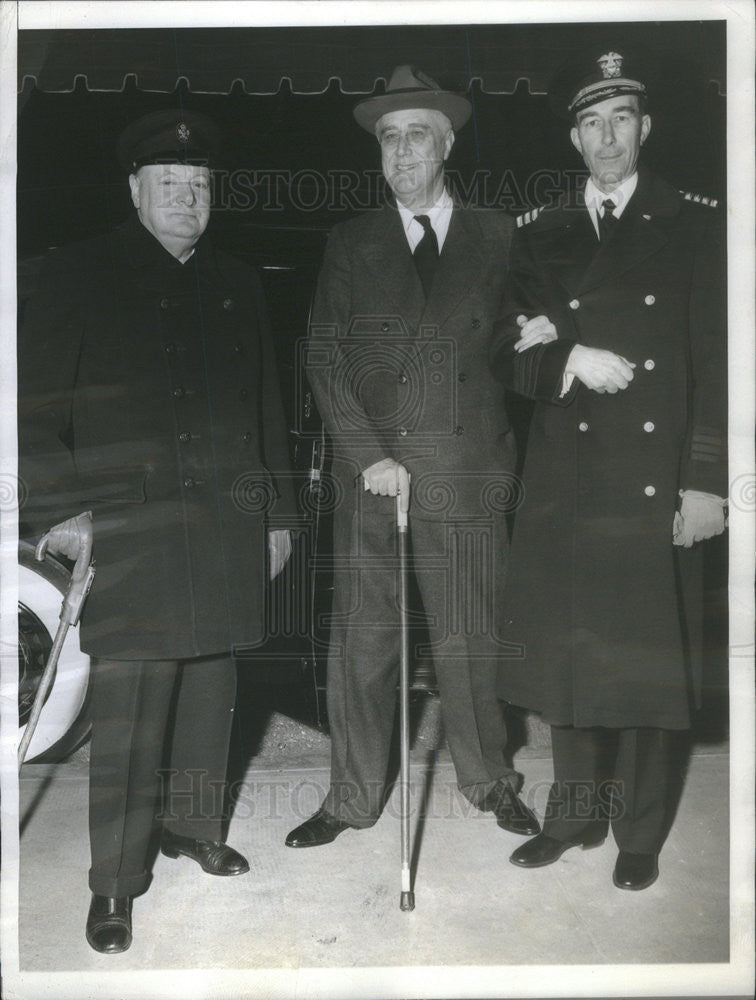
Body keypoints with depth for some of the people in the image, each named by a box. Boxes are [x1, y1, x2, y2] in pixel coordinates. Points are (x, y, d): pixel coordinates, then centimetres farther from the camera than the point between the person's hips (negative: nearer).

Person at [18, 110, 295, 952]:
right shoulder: (79, 274, 2)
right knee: (127, 703, -4)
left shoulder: (236, 285, 16)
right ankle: (114, 883, 10)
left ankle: (192, 827, 31)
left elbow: (265, 406, 17)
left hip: (227, 523, 5)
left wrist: (275, 510, 16)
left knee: (210, 686, 11)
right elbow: (39, 399, -2)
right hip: (127, 525, -4)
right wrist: (57, 508, -9)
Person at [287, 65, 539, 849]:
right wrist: (368, 455, -8)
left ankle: (489, 782, 28)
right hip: (370, 472, 1)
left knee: (469, 644, 7)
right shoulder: (350, 245, 10)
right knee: (360, 644, 4)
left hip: (467, 474, 0)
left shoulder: (495, 237, 11)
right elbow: (324, 358, 3)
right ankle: (352, 799, 19)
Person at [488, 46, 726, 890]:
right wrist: (568, 361, -10)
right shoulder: (539, 234, 12)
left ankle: (640, 836, 19)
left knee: (648, 658, 2)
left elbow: (714, 360, -2)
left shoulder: (694, 225, 4)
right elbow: (506, 349, 10)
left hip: (655, 487, -2)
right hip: (564, 486, 3)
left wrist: (706, 481, -8)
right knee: (567, 653, 9)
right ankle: (574, 814, 26)